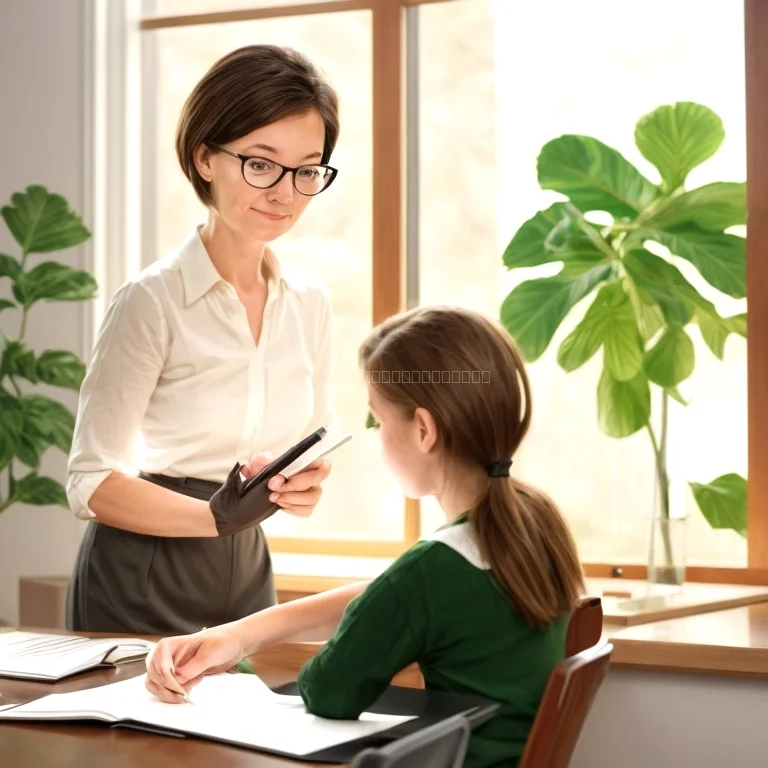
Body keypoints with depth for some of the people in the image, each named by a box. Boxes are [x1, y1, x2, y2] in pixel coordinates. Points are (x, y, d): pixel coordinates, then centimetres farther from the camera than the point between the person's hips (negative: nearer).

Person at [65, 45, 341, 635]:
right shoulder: (153, 301, -16)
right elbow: (92, 485, -16)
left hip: (247, 579, 6)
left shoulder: (310, 302, 1)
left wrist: (309, 482, -8)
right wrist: (221, 514, -28)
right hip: (140, 591, -5)